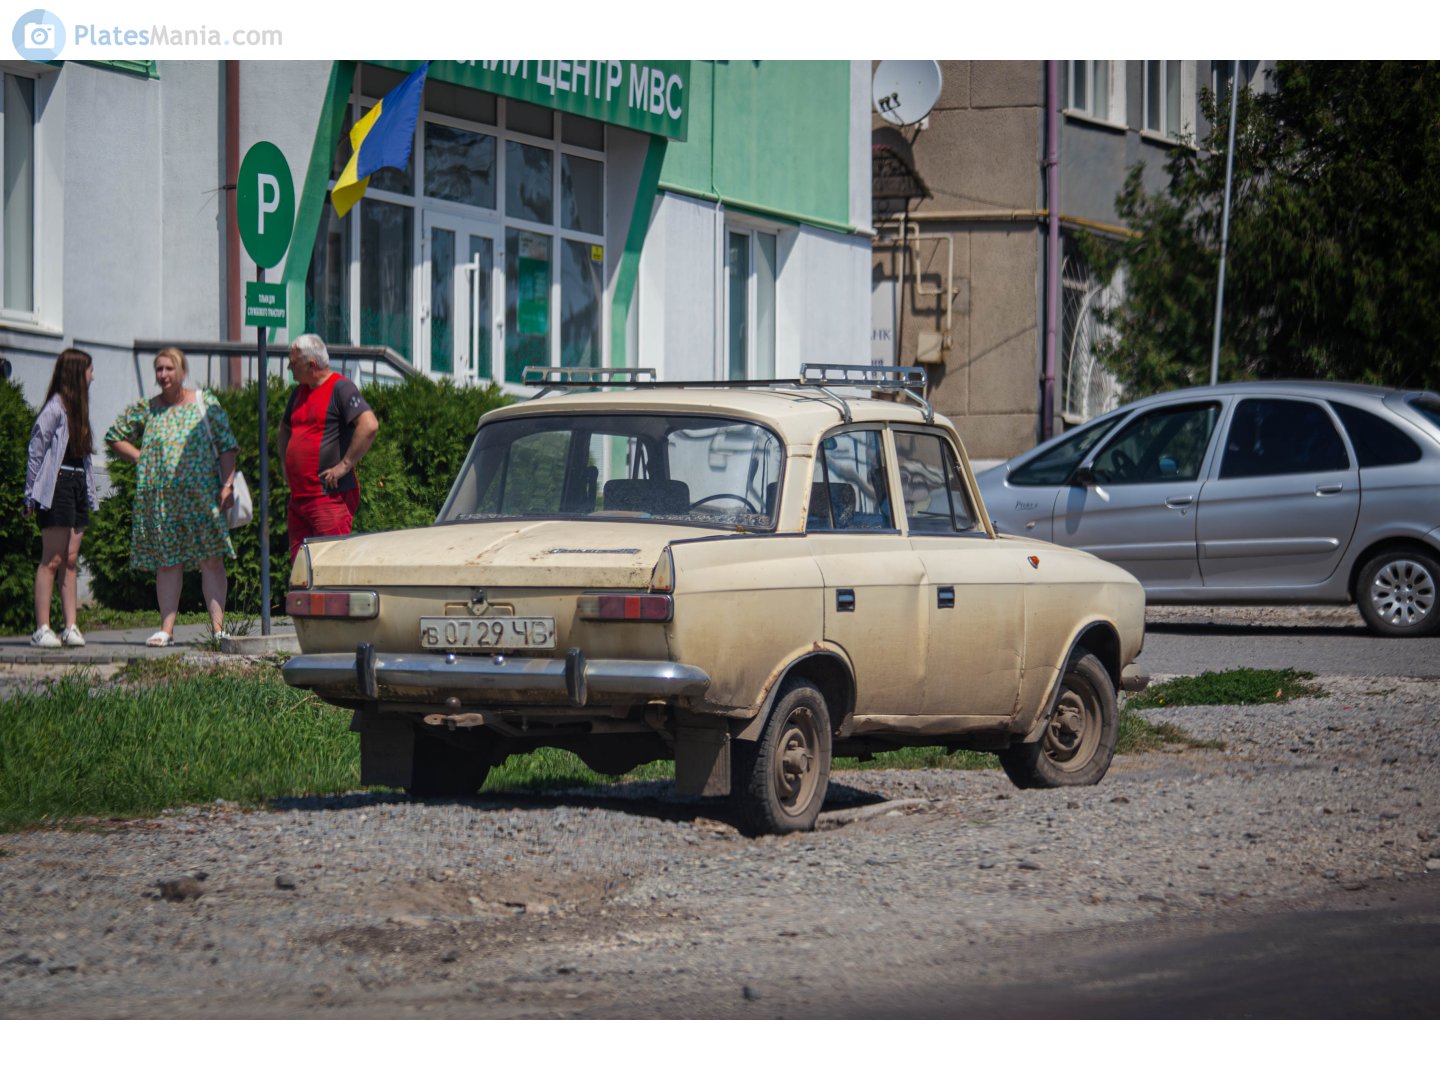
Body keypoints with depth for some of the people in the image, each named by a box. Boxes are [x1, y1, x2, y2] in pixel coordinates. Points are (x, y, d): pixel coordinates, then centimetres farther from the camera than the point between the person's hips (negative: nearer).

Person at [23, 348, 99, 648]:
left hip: (77, 487, 8)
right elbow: (36, 451, -11)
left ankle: (71, 627, 5)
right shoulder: (55, 408, -10)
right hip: (57, 486, -8)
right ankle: (42, 629, -7)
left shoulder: (77, 408, 17)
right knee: (52, 559, -8)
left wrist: (89, 494, 14)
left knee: (70, 559, 6)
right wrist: (31, 496, -11)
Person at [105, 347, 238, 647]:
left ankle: (218, 627, -7)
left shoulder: (205, 403, 4)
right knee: (167, 563, 2)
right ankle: (166, 628, 4)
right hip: (160, 497, 2)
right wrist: (140, 459, 6)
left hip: (202, 495, -2)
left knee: (212, 560, -6)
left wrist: (227, 483, -7)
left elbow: (227, 445, 3)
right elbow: (114, 437, 19)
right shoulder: (145, 410, 8)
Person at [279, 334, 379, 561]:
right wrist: (286, 462, 20)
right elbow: (285, 429, 36)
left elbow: (369, 425, -21)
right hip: (298, 497, 9)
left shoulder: (340, 388, -8)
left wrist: (344, 465, -19)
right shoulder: (300, 392, 18)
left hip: (330, 497, -9)